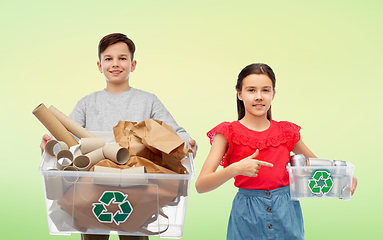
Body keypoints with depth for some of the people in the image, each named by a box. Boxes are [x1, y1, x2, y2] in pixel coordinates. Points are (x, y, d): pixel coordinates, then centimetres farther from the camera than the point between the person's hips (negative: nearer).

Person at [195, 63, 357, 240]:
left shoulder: (286, 132, 6)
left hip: (286, 214, 3)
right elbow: (201, 185, -11)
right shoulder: (229, 133, -3)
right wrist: (235, 169, -28)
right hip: (248, 217, -2)